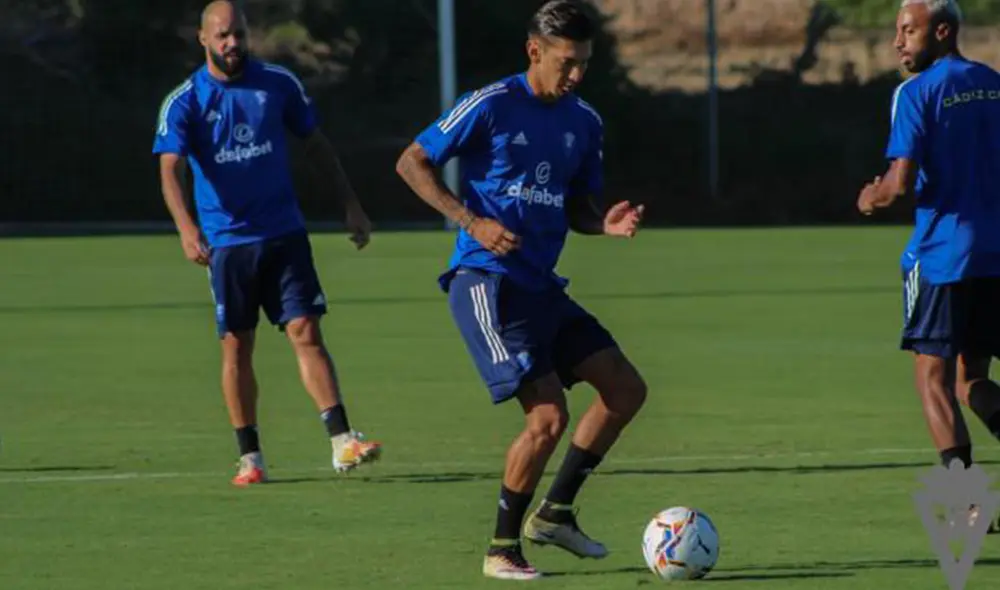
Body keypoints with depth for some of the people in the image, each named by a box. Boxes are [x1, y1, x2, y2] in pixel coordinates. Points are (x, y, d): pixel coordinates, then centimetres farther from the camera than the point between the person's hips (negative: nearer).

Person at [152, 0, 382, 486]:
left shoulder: (278, 83, 3)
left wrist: (351, 205, 11)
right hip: (227, 241, -1)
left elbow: (315, 145, 13)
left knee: (306, 333, -8)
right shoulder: (184, 103, -5)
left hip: (284, 233, 1)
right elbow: (170, 170, -16)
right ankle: (249, 456, 11)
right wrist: (186, 227, -33)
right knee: (236, 348, 3)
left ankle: (342, 442, -12)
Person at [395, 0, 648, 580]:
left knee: (626, 389, 5)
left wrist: (606, 224, -4)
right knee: (548, 415, -16)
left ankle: (555, 513, 15)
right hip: (487, 284, -8)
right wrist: (472, 222, -18)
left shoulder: (585, 122, 10)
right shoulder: (491, 106, -10)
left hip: (541, 286, 8)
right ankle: (502, 549, -1)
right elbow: (412, 163, -6)